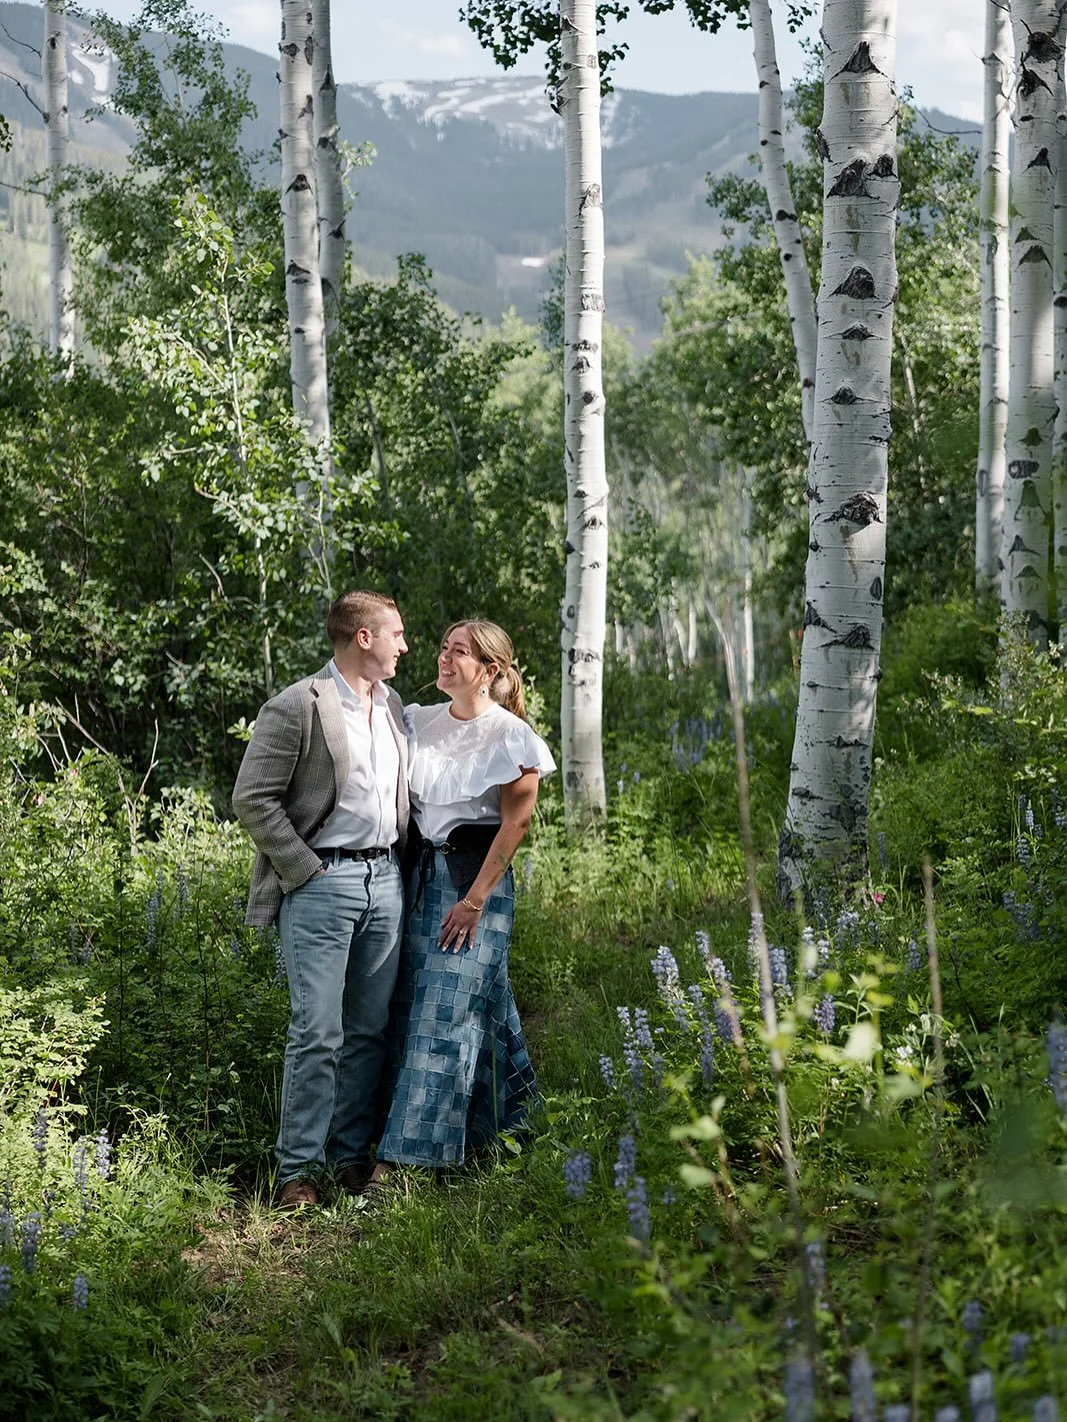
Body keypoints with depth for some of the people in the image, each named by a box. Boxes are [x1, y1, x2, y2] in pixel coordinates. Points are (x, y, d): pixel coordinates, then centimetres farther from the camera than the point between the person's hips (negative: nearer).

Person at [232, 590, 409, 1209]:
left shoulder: (392, 705, 13)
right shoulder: (296, 707, -10)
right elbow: (253, 799, -11)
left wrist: (400, 861, 12)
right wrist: (305, 872, -12)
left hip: (386, 880, 7)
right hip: (323, 884, -7)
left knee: (370, 1030, 9)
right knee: (317, 1033, -7)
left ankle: (352, 1155, 19)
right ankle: (298, 1170, 1)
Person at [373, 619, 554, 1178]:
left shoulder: (510, 736, -8)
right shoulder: (421, 721, 8)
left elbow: (515, 823, -10)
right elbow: (403, 799, 15)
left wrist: (474, 900, -14)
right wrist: (400, 874, 4)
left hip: (475, 877, -7)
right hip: (418, 872, 7)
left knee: (446, 1012, -7)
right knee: (409, 1004, 9)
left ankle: (400, 1154, -6)